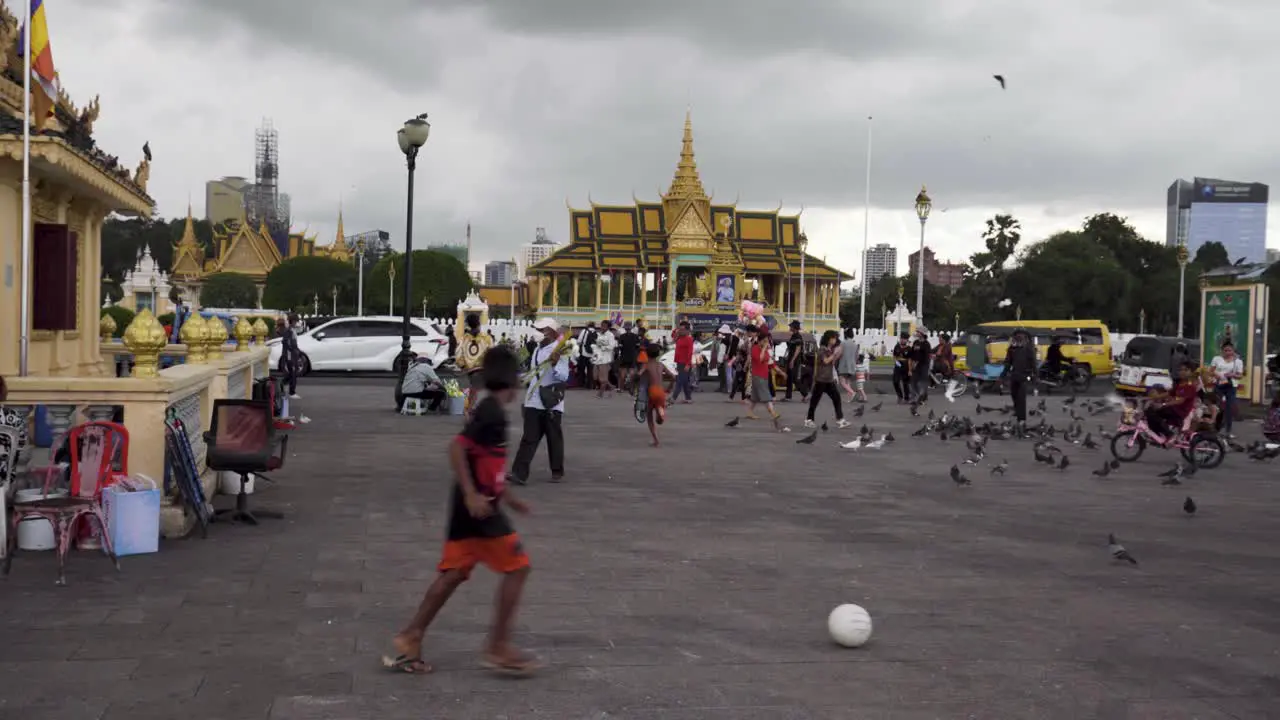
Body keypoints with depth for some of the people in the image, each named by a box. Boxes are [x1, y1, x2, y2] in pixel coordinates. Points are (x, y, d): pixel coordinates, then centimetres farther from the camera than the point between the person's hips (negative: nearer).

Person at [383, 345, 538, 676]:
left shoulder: (489, 411, 15)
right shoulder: (493, 413, -15)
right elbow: (456, 448, -24)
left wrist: (508, 497, 29)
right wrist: (472, 494, -27)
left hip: (472, 507, 9)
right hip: (478, 507, -9)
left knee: (453, 573, 10)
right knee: (517, 567, -2)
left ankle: (409, 640, 11)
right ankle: (498, 647, 1)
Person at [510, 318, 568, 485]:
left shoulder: (559, 351, -10)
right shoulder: (538, 349, 13)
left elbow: (564, 376, -18)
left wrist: (555, 363, -33)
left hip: (551, 402, -6)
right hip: (533, 401, 6)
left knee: (554, 438, 6)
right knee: (528, 438, -2)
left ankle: (557, 472, 20)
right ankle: (520, 473, -8)